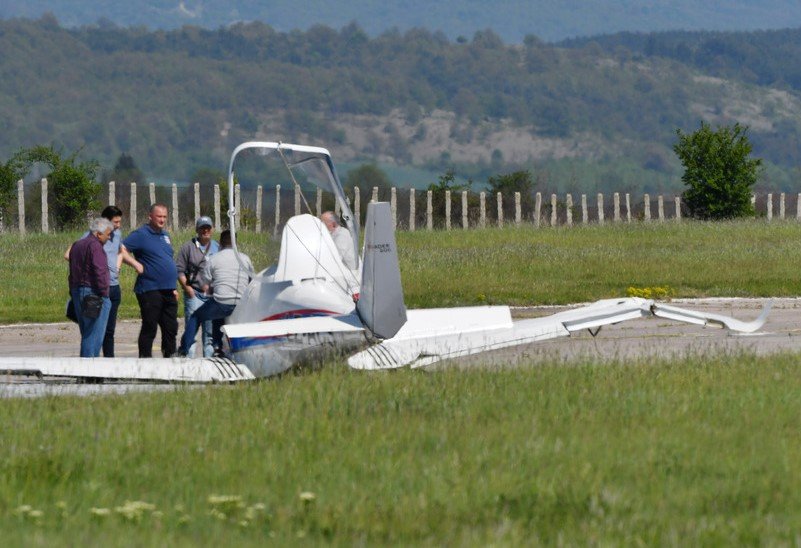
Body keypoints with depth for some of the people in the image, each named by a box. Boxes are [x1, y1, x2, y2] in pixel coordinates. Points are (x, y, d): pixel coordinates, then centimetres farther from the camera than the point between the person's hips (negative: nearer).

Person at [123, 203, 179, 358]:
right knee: (149, 328, -3)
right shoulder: (141, 234, -6)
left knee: (171, 328, 9)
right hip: (150, 291, -7)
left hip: (168, 291, 7)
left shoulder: (165, 235, 18)